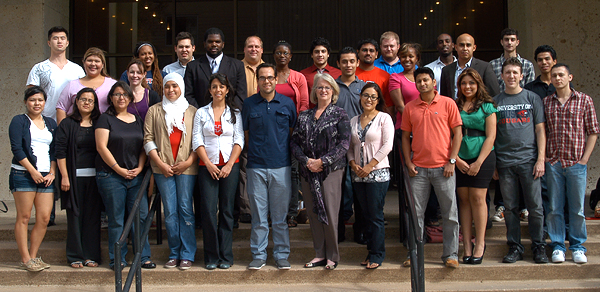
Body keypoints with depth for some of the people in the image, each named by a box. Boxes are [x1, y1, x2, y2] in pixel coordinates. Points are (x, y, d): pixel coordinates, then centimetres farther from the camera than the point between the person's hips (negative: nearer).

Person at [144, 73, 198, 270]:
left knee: (186, 209, -2)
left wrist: (189, 161, -7)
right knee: (170, 212, 3)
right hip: (163, 168, 1)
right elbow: (148, 139, 5)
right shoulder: (154, 111, 11)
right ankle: (174, 254, 12)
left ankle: (187, 254, 5)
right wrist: (160, 164, -5)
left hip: (187, 168, -1)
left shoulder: (192, 111, 10)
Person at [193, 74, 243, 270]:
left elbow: (239, 141, 3)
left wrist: (229, 165, -8)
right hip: (207, 166, 0)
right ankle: (211, 257, 4)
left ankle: (226, 256, 9)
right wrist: (209, 164, -8)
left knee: (227, 210, 2)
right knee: (209, 210, -5)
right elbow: (197, 141, 2)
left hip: (230, 166, 0)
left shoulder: (235, 113, 9)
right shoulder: (201, 113, 9)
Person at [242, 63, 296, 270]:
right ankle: (258, 255, 15)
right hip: (256, 167, 0)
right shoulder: (249, 104, 4)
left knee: (280, 214, 6)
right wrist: (256, 152, 6)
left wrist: (286, 153, 9)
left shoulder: (287, 103, 5)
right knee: (258, 214, 5)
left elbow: (293, 131, 14)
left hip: (281, 166, 0)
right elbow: (245, 133, 12)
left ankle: (281, 254, 17)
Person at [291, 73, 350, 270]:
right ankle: (320, 254, 17)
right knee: (313, 213, 6)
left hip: (331, 170, -4)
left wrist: (322, 161, -13)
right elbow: (294, 142, 9)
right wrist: (306, 161, -9)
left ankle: (332, 256, 8)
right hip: (308, 172, 4)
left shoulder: (339, 114, 2)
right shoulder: (304, 116, 13)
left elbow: (344, 143, -7)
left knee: (330, 213, -4)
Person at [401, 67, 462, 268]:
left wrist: (451, 161, -6)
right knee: (415, 213, 5)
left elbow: (457, 133, 1)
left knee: (450, 213, 3)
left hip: (443, 168, -2)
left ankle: (450, 255, 13)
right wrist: (408, 162, 1)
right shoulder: (410, 108, 8)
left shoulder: (448, 103, 1)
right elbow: (405, 136, 12)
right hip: (418, 168, 2)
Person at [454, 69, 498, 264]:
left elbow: (490, 137, 0)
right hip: (460, 159, 2)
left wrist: (478, 162, -7)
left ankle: (480, 244, 3)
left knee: (477, 198, -6)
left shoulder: (487, 106, 5)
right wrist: (456, 158, -4)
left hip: (482, 157, -2)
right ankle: (467, 245, 5)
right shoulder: (454, 106, 11)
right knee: (464, 199, 1)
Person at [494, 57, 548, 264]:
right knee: (510, 208, 5)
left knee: (535, 207, 1)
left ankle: (539, 247, 12)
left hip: (529, 160, -1)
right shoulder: (495, 101, 9)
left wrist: (541, 159, -5)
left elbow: (540, 130, 4)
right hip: (504, 162, 1)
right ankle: (514, 248, 14)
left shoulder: (532, 98, 7)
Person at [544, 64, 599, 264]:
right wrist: (542, 158, -1)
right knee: (554, 207, 5)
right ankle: (557, 246, 14)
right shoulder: (545, 102, 8)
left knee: (577, 208, 4)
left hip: (576, 163, -1)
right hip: (552, 163, 1)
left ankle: (578, 247, 15)